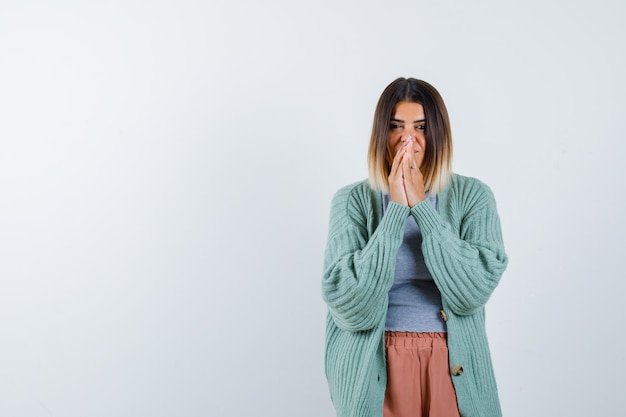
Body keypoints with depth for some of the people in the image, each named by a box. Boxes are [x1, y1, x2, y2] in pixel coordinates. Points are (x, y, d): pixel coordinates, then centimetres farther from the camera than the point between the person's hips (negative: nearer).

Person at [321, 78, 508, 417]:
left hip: (454, 369, 1)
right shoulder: (352, 201, -5)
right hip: (376, 368, 0)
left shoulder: (473, 196, -3)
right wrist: (397, 208, -17)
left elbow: (474, 290, -16)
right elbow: (350, 305, -16)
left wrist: (421, 206, -17)